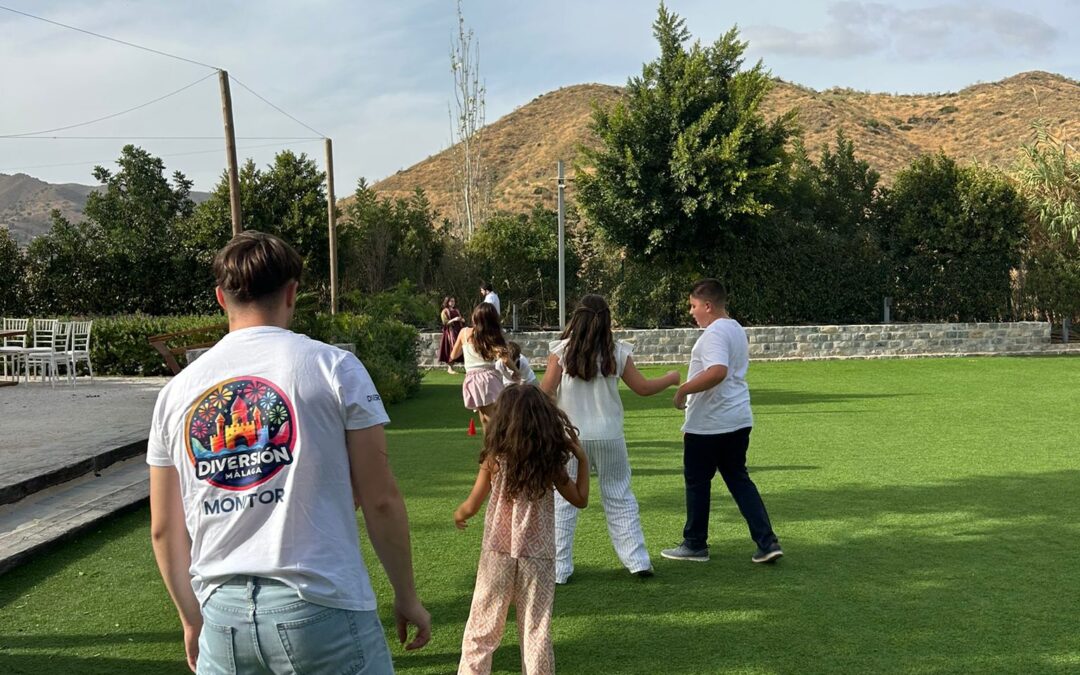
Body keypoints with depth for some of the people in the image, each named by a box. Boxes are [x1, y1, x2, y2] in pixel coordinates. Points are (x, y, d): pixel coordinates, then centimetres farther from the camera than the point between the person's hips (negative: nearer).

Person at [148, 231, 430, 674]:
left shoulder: (177, 392, 8)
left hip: (222, 616, 4)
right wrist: (406, 596, 7)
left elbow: (164, 529, 12)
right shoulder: (334, 367, -3)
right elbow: (380, 500, -4)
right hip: (320, 606, -4)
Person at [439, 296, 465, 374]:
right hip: (450, 332, -7)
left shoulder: (456, 311, 19)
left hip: (457, 332, 7)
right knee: (451, 348, -14)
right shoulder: (445, 311, -1)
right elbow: (445, 322, -10)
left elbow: (461, 321, 25)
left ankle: (451, 367, 7)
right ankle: (449, 368, -13)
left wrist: (462, 320, 1)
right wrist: (454, 319, -22)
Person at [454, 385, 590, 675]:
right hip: (538, 556, 0)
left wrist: (458, 515, 17)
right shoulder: (551, 462, -6)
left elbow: (472, 506, -4)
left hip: (498, 553, 0)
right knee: (536, 629, 9)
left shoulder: (495, 459, -8)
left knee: (483, 625, 11)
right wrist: (582, 459, 9)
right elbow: (580, 499, 5)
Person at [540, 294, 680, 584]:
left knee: (563, 502, 6)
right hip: (609, 437, 1)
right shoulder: (617, 353, -2)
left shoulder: (562, 350, -5)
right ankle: (637, 560, 15)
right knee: (620, 497, 14)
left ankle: (558, 569, 6)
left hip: (569, 437, -1)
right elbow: (643, 388, 5)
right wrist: (671, 378, 22)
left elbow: (546, 390, -11)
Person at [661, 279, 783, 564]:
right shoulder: (737, 330, 14)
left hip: (709, 423, -9)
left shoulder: (715, 334, -18)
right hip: (739, 419, 9)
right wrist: (691, 388, 21)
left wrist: (683, 390, -23)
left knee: (697, 482, 6)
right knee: (739, 479, 12)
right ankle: (767, 542, 5)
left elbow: (717, 371, -33)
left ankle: (695, 545, 17)